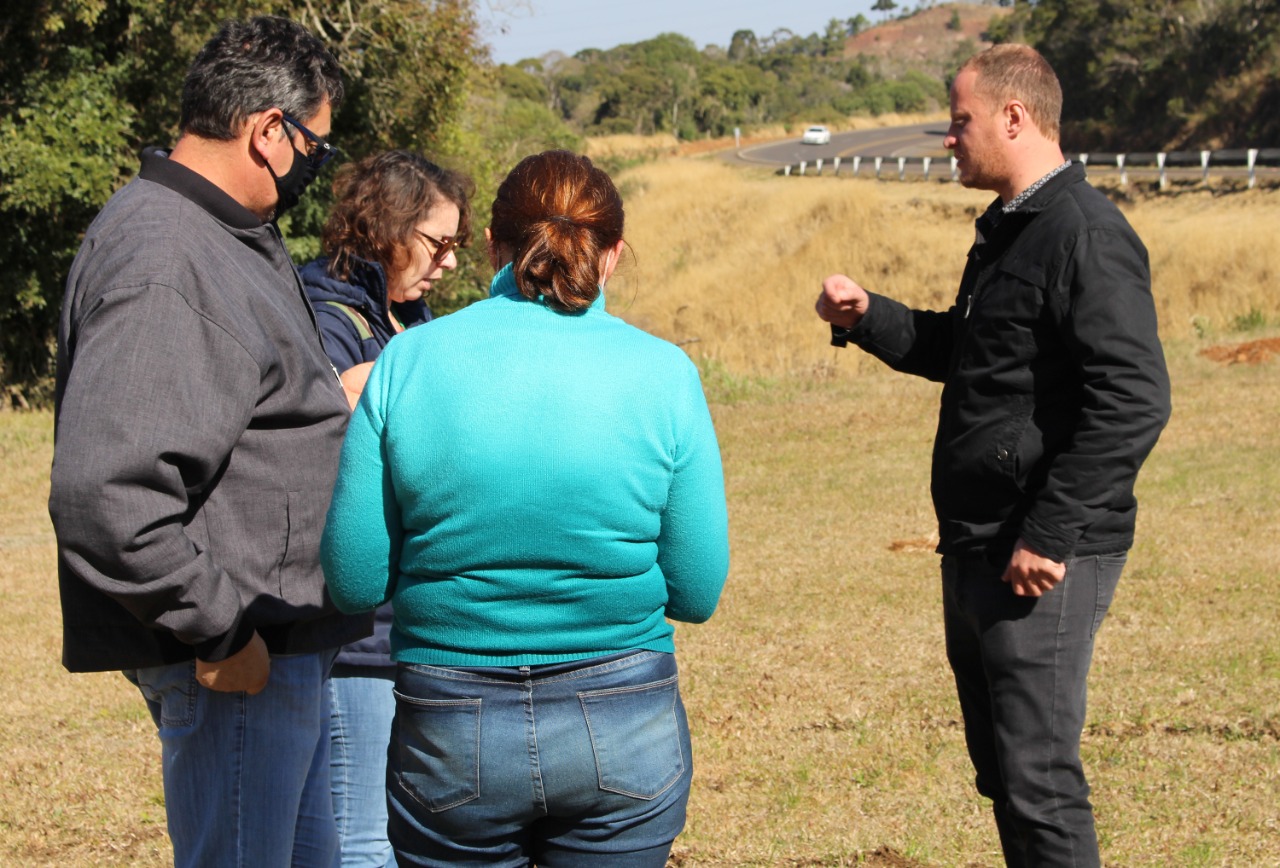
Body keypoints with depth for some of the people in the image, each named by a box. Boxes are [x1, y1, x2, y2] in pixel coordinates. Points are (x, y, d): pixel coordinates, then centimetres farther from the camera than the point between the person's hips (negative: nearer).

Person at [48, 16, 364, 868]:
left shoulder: (229, 236, 14)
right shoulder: (161, 265, -21)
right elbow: (105, 495, -29)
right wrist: (218, 631, -23)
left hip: (281, 645, 11)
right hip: (234, 665, -11)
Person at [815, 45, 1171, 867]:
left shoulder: (1087, 235, -16)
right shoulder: (1006, 230, 16)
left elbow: (1134, 400, -23)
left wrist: (1049, 536, -23)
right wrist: (867, 318, 11)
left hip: (1043, 561, -10)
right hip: (976, 552, 10)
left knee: (1038, 780, -7)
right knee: (1002, 774, 16)